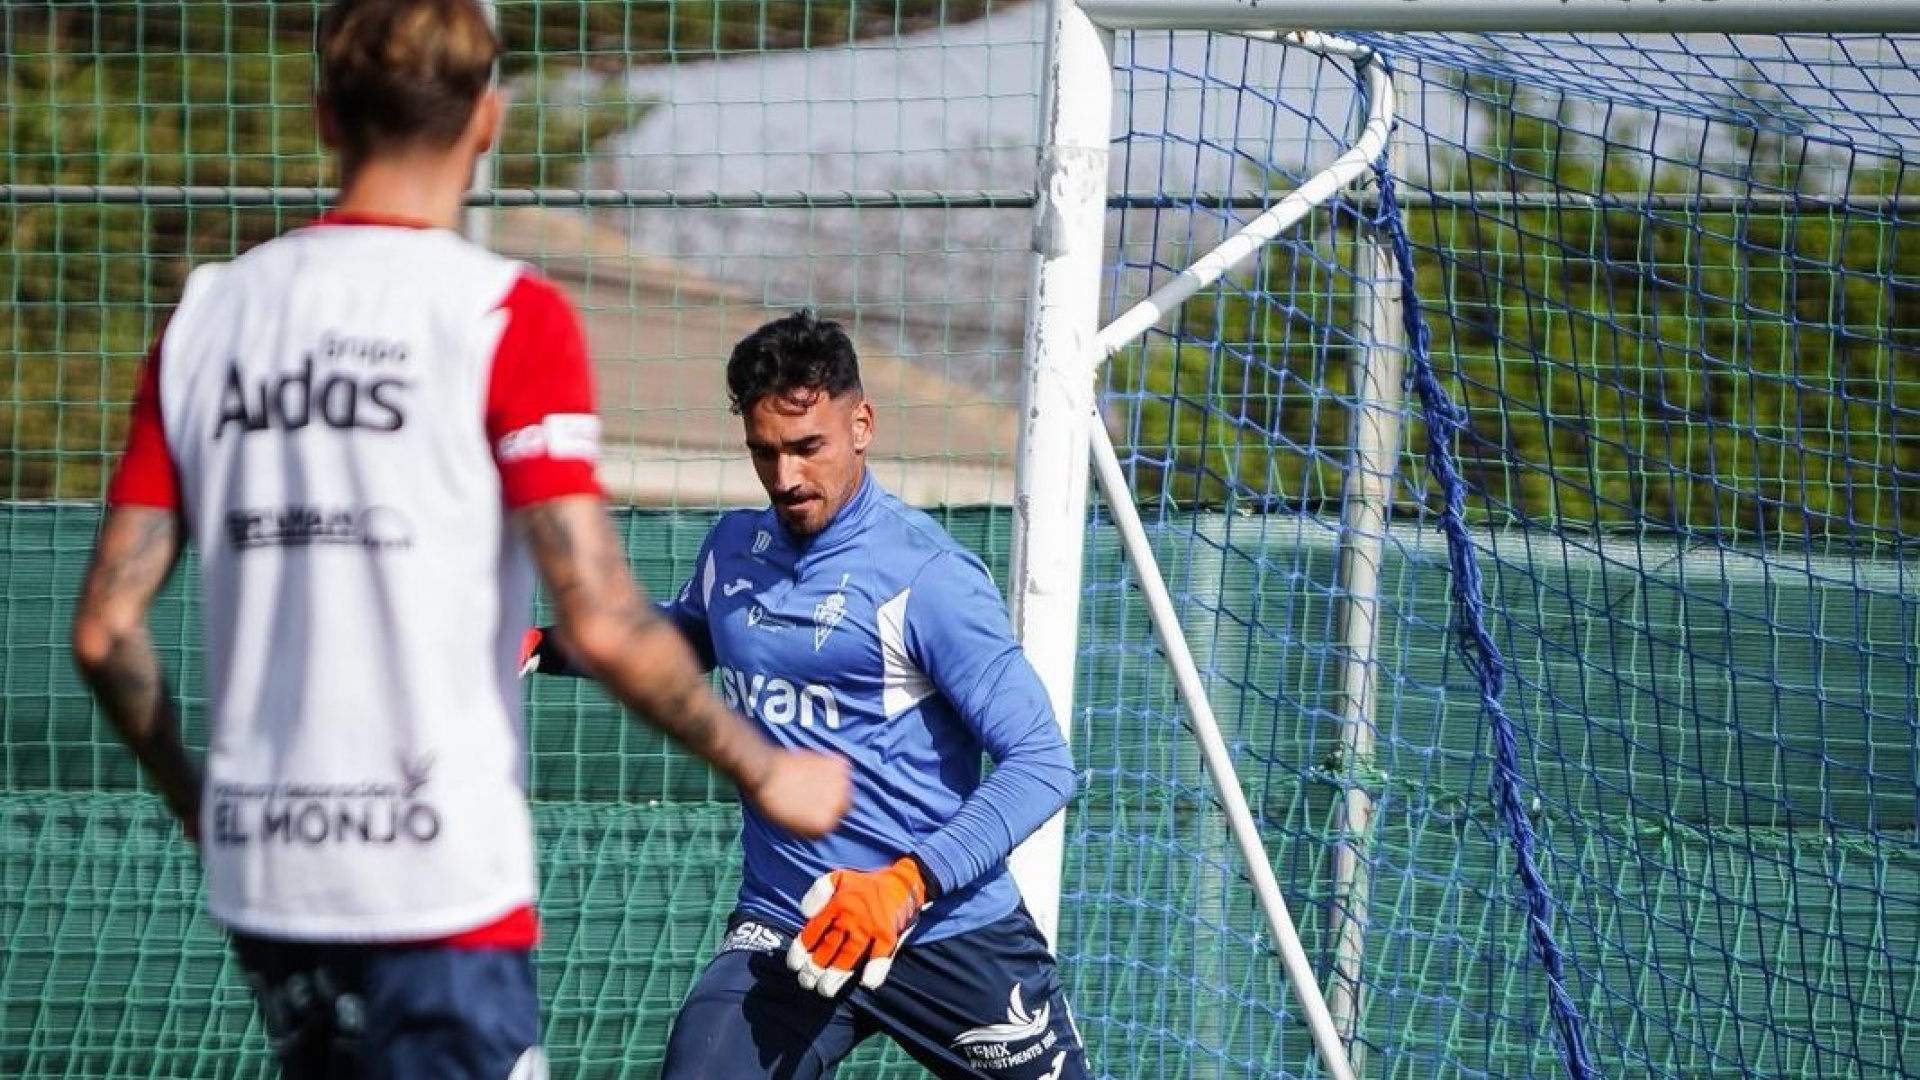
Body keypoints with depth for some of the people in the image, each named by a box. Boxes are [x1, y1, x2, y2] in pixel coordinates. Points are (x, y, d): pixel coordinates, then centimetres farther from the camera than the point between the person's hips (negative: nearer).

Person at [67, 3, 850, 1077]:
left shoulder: (208, 314, 7)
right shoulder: (508, 315, -8)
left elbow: (107, 625, 8)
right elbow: (603, 624, -14)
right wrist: (766, 772, 0)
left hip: (260, 871, 6)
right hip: (439, 878, -6)